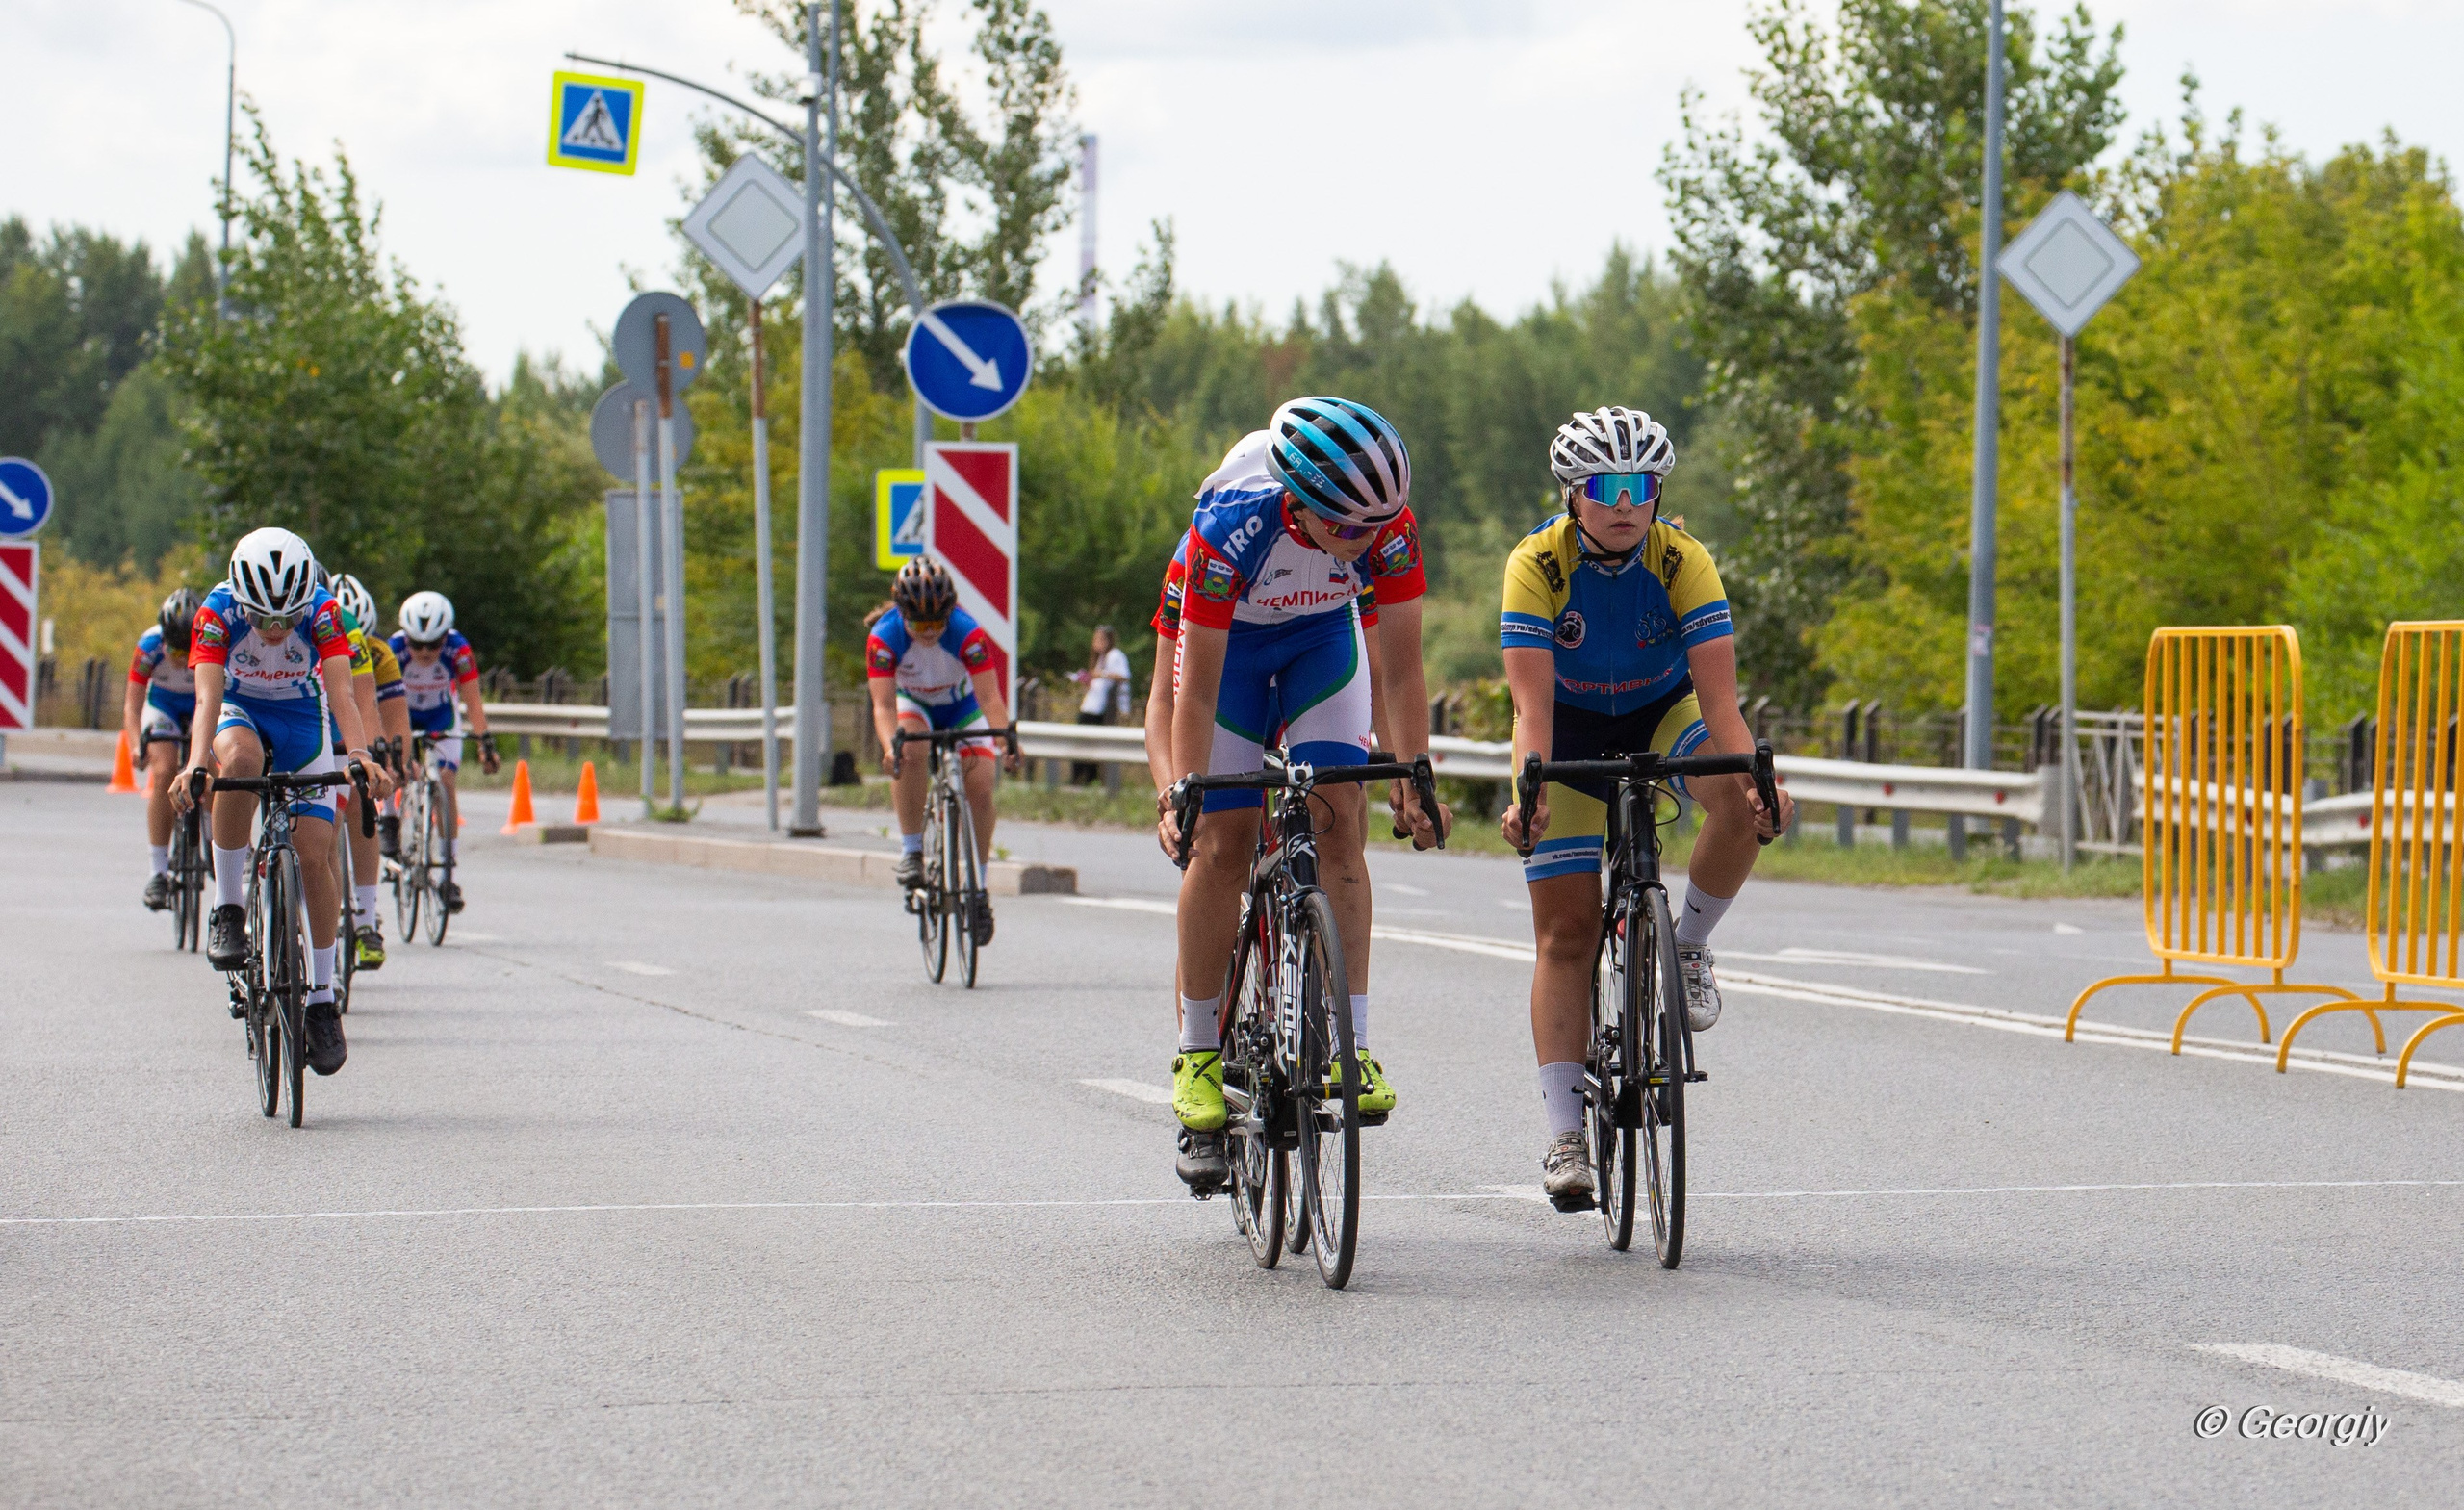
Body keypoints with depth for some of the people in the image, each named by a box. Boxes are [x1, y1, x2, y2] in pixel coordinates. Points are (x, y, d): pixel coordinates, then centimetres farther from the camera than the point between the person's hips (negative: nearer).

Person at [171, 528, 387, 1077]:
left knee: (315, 854, -10)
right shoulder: (218, 612, -28)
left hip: (302, 716, 1)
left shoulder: (322, 611, -27)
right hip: (240, 710, -1)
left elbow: (341, 692, -36)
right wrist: (195, 763, -55)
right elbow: (207, 696, -38)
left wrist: (359, 753, -54)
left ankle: (322, 998, 4)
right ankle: (227, 907, -27)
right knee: (240, 759, -38)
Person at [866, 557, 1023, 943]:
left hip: (961, 705, 0)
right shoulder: (884, 637, -31)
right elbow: (883, 704, -36)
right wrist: (889, 746, -55)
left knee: (980, 787, -17)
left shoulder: (968, 633, -33)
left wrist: (1004, 739, -54)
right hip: (912, 703, 0)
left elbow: (990, 697, -37)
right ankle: (911, 850, -22)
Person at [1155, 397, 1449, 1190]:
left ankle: (1349, 1043, -14)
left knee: (1338, 820, -14)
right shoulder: (1230, 524, -38)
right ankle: (1200, 1056, 2)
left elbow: (1401, 668, -21)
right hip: (1226, 637, -2)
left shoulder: (1388, 526, -31)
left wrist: (1413, 777, -25)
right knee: (1222, 840, -7)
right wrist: (1181, 795, -34)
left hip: (1323, 635, 2)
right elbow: (1197, 686, -30)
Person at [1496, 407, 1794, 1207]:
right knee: (1565, 930, -9)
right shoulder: (1536, 566, -26)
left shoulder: (1684, 562, -24)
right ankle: (1566, 1135, -5)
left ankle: (1688, 944, -6)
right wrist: (1529, 795, -49)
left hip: (1663, 715, 1)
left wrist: (1756, 781, -48)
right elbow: (1532, 703, -33)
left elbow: (1718, 696, -31)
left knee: (1742, 801, -32)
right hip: (1571, 731, -1)